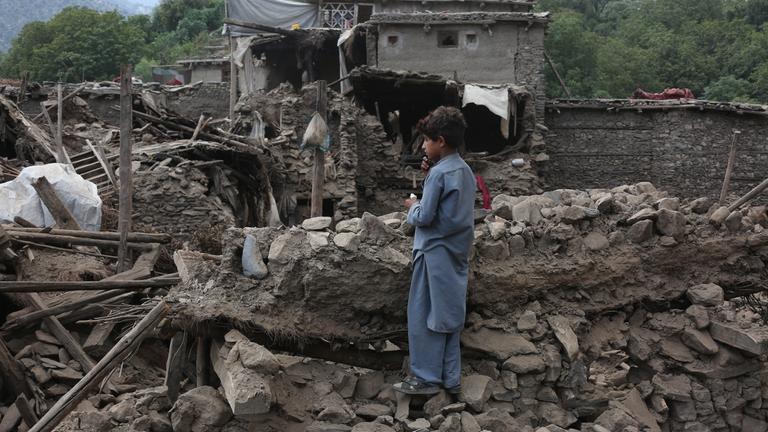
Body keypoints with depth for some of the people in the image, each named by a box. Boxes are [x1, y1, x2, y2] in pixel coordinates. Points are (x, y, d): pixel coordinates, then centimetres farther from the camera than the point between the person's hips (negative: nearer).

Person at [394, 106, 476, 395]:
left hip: (435, 252, -8)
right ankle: (450, 378, 16)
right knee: (449, 315, 12)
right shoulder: (465, 171, 9)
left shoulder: (439, 173, -17)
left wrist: (412, 207, 1)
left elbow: (425, 217, -20)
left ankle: (426, 377, 7)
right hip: (457, 252, 8)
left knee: (425, 315, 1)